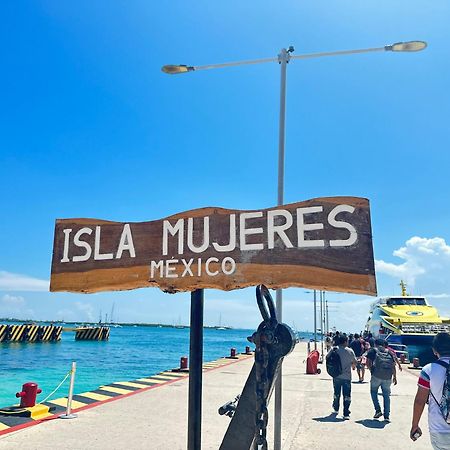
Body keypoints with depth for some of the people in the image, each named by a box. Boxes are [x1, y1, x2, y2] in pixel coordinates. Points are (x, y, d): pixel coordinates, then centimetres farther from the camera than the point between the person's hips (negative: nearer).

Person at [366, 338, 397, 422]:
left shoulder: (372, 351, 10)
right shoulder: (389, 352, 18)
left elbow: (368, 362, 1)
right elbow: (393, 366, 14)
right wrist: (394, 377, 18)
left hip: (376, 375, -3)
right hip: (388, 377, 3)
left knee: (373, 392, 15)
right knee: (386, 395, 10)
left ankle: (378, 410, 4)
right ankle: (387, 416, 7)